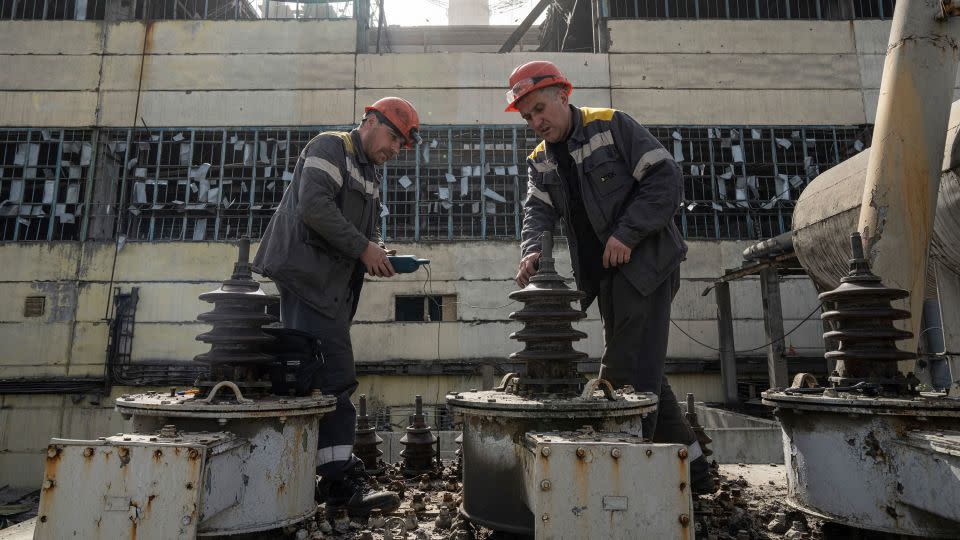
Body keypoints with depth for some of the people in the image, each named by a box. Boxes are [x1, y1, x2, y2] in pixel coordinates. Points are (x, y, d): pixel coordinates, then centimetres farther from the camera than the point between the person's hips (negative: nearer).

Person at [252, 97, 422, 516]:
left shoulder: (369, 175, 26)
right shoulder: (330, 147, -1)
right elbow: (314, 206, -17)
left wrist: (376, 257, 5)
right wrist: (364, 248, -15)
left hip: (334, 287, 10)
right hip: (309, 276, -9)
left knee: (334, 382, 9)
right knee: (334, 379, -14)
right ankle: (343, 480, -12)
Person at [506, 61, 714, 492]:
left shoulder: (612, 126, -5)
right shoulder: (540, 162, 13)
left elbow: (665, 177, -11)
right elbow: (538, 212, -2)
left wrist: (626, 234, -19)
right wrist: (531, 251, -23)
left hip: (644, 263, -7)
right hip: (605, 275, 7)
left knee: (627, 372, -9)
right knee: (643, 371, 12)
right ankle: (692, 468, 26)